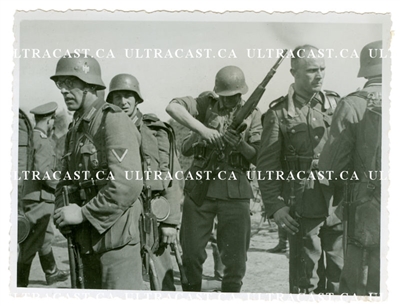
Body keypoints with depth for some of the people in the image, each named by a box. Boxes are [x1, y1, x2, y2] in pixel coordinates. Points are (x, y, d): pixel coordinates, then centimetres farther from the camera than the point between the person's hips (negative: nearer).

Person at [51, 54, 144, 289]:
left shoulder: (113, 120, -13)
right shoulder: (76, 129, 15)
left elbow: (129, 185, -24)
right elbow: (66, 181, 20)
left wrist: (83, 213, -18)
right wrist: (63, 212, -1)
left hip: (114, 237, -9)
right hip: (88, 241, 9)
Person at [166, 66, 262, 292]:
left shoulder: (253, 115, 7)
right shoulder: (207, 104, 7)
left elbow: (260, 159, 2)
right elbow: (173, 107, -11)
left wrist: (242, 145, -17)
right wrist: (203, 129, -18)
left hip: (234, 190, 0)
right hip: (200, 187, 0)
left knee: (235, 257, 3)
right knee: (191, 253, 7)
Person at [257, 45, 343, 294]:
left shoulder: (336, 104, 8)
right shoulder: (279, 114, -2)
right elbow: (267, 166, -2)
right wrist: (275, 206, -9)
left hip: (340, 205, 3)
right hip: (304, 210, -3)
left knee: (343, 276, 11)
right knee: (304, 279, 7)